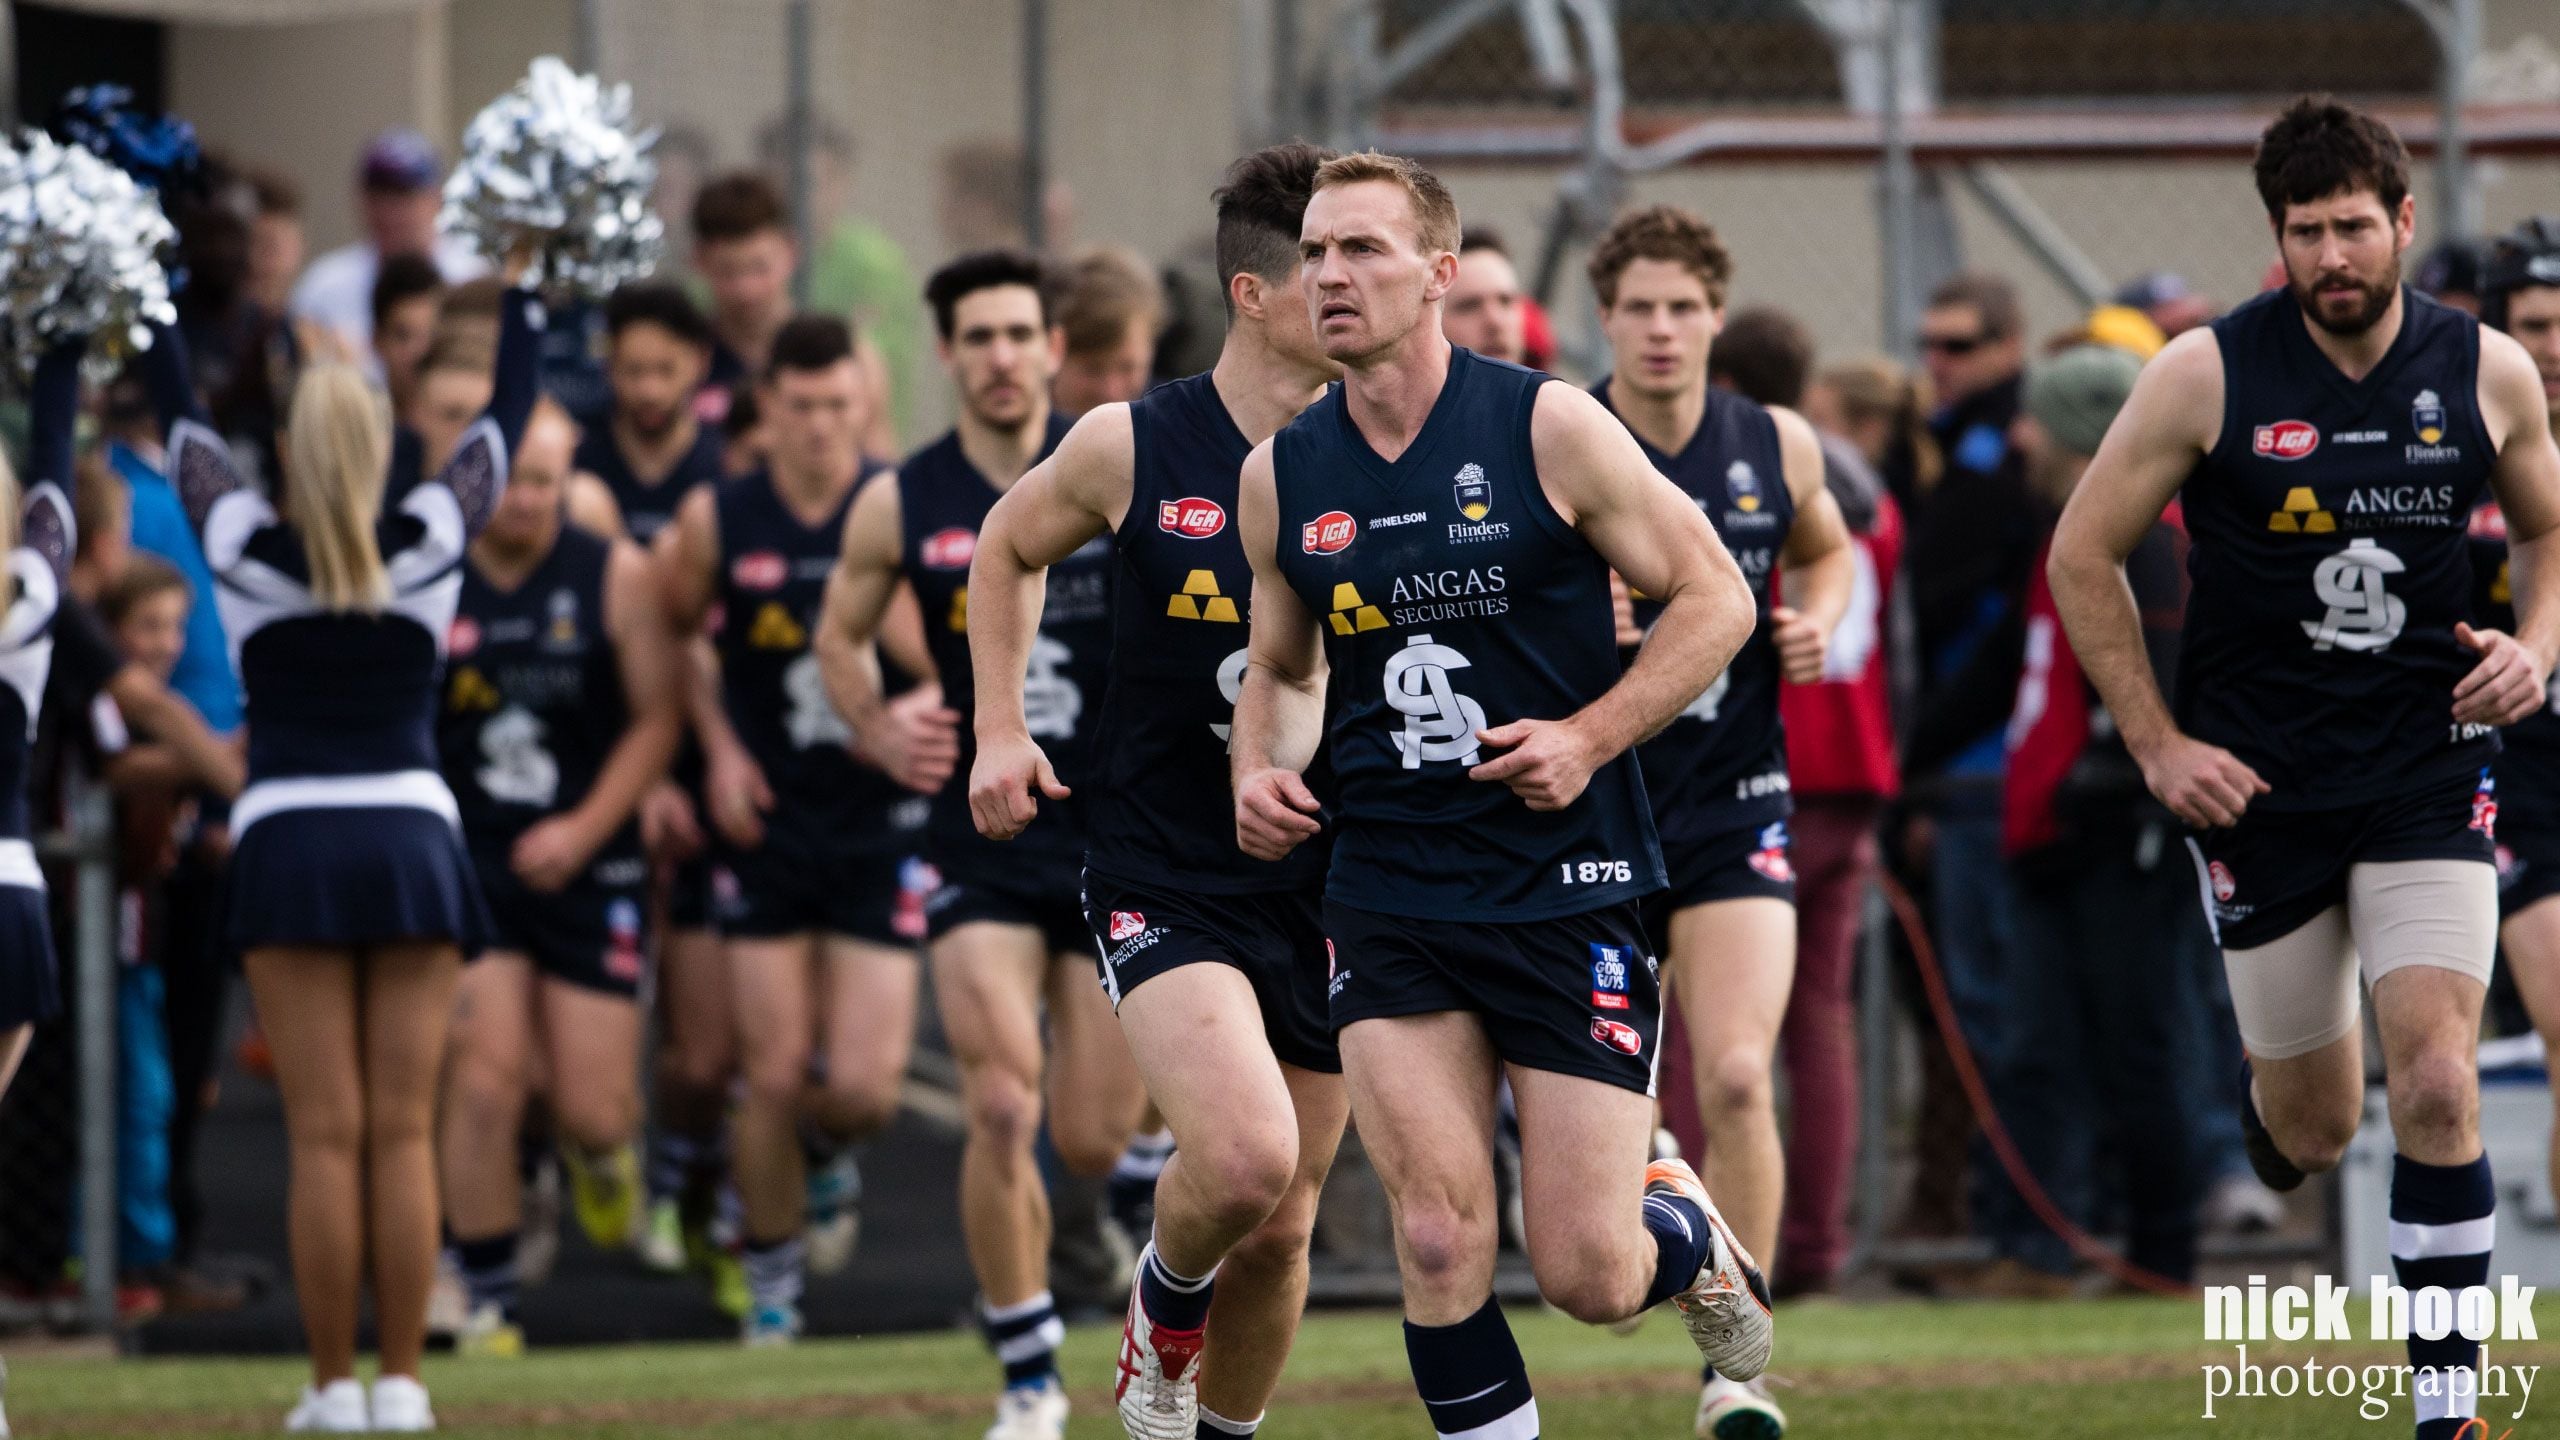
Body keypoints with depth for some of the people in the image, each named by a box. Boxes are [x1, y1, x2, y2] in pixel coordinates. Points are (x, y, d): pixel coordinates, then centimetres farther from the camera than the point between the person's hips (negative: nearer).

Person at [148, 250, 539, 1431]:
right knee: (403, 1133, 1)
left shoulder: (243, 547, -4)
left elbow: (181, 422, 11)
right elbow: (504, 423, 13)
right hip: (411, 835, 1)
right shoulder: (431, 543, -1)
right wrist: (523, 295, 25)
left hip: (289, 844, -1)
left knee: (326, 1136, -3)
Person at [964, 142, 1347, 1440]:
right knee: (1244, 1153, -24)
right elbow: (1009, 545, 16)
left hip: (1329, 887, 3)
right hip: (1162, 879, -3)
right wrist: (1000, 727, 9)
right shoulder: (1134, 449, -5)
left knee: (1281, 1226, 8)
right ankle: (1163, 1305, 9)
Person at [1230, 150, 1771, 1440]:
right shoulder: (1279, 476, 4)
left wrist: (1588, 737, -15)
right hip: (1388, 893, 3)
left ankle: (1691, 1235, 33)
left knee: (1586, 1276, -2)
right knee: (1438, 1240, -12)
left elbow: (1715, 598, -3)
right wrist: (1261, 774, -1)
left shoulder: (1547, 428, -7)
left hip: (1569, 885, -3)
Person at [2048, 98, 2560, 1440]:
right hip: (2259, 781, 0)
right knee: (2314, 1128, 8)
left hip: (2427, 774, 0)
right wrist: (2157, 747, -4)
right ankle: (2269, 1100, 48)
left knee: (2436, 1083, -17)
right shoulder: (2208, 374, -9)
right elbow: (2083, 557, 0)